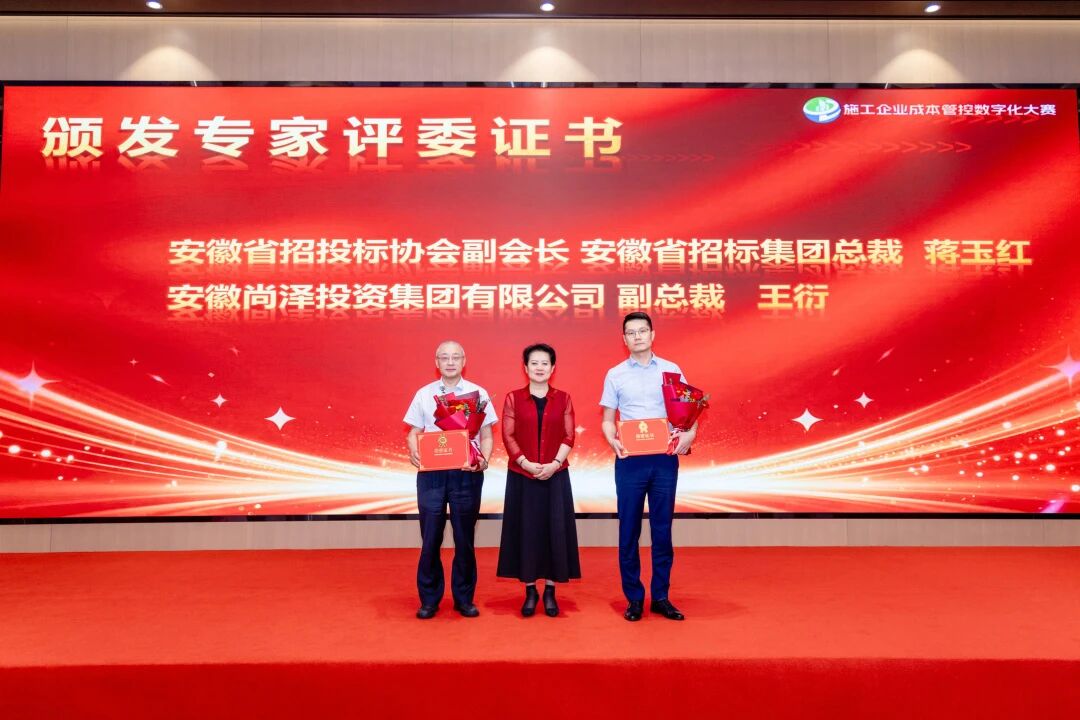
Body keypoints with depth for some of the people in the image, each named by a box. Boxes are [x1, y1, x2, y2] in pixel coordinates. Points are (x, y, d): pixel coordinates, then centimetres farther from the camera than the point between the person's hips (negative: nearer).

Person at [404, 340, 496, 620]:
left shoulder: (479, 394, 4)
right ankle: (429, 599, 18)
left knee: (464, 539, 7)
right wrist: (414, 453, -13)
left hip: (466, 473, 0)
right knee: (430, 538, 4)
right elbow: (414, 433, 8)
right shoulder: (424, 394, 7)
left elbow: (486, 436, 4)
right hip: (431, 473, 1)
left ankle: (464, 598, 20)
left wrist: (484, 459, -14)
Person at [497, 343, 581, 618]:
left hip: (556, 475, 1)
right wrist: (525, 463, -13)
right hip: (522, 476, 0)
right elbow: (508, 436, -2)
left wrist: (554, 464, -12)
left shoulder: (563, 398, 6)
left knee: (554, 530, 2)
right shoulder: (513, 398, 3)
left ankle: (550, 591, 15)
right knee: (525, 530, 2)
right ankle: (529, 591, 15)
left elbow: (569, 436, 1)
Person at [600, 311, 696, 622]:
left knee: (662, 529, 7)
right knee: (629, 530, 5)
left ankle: (661, 597, 19)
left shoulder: (671, 370, 6)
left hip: (664, 459, 1)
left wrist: (689, 434, -13)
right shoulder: (615, 374, 5)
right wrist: (613, 441, -14)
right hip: (630, 460, 0)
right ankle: (634, 598, 16)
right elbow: (607, 420, 6)